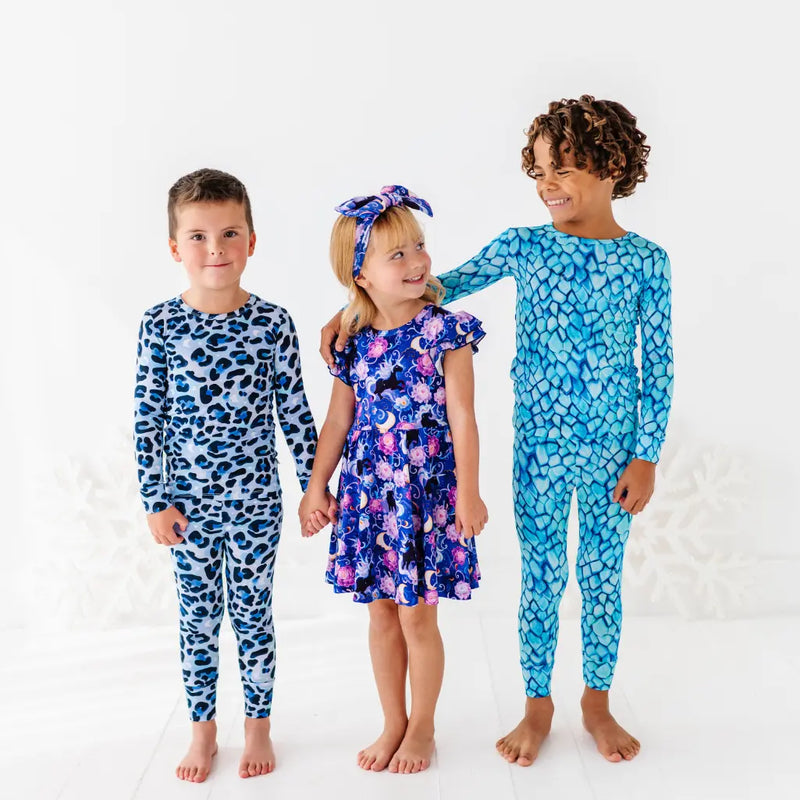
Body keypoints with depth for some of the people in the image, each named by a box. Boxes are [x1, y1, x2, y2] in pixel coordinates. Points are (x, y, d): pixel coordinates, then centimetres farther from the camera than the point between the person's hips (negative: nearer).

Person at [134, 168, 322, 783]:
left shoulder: (272, 323, -7)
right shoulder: (161, 326, -6)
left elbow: (295, 411, -1)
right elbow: (148, 420, -2)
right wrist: (157, 501, -4)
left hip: (255, 501, 0)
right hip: (188, 503, 1)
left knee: (253, 615, 12)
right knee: (197, 619, 14)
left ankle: (258, 726, 30)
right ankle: (203, 730, 31)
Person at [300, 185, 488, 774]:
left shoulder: (445, 332, -9)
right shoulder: (353, 340, 2)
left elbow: (462, 417, -10)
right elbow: (338, 420, 9)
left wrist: (468, 493, -12)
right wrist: (316, 487, 10)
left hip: (426, 489, -4)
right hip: (367, 489, 4)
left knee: (417, 615, 5)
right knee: (381, 613, 14)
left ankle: (422, 727, 27)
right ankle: (394, 724, 33)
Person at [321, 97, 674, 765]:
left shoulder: (645, 260, -5)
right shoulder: (524, 247, -3)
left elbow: (659, 365, -3)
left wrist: (646, 456, -5)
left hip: (614, 448, 0)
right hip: (541, 447, 1)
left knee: (602, 578, 13)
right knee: (541, 579, 10)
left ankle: (597, 702, 33)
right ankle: (538, 704, 30)